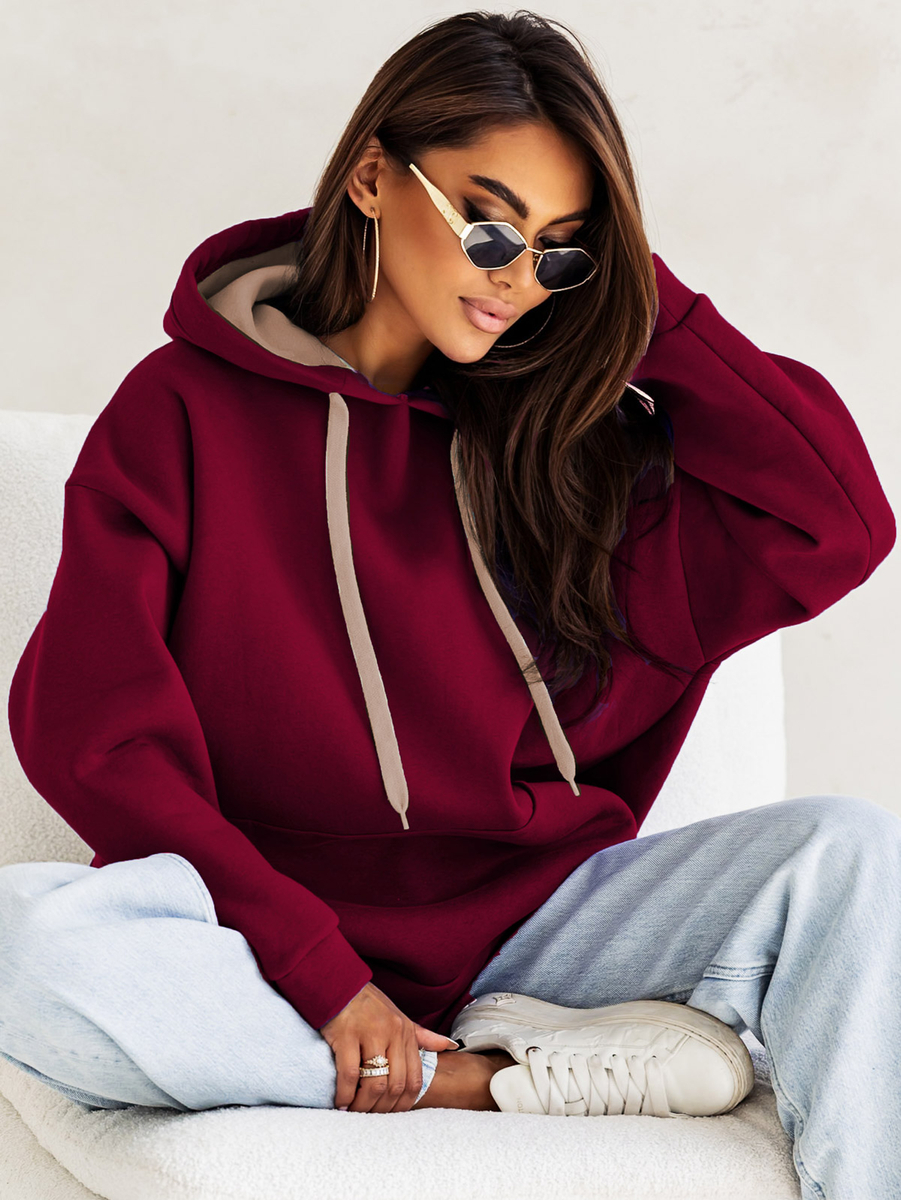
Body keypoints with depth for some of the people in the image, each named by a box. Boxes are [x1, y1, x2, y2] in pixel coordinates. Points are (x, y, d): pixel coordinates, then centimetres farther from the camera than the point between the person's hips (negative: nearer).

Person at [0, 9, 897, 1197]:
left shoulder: (566, 433, 10)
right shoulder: (187, 411, 1)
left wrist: (639, 300, 2)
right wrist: (318, 971, -18)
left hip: (531, 926, 3)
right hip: (273, 941, -2)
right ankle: (514, 1078, -23)